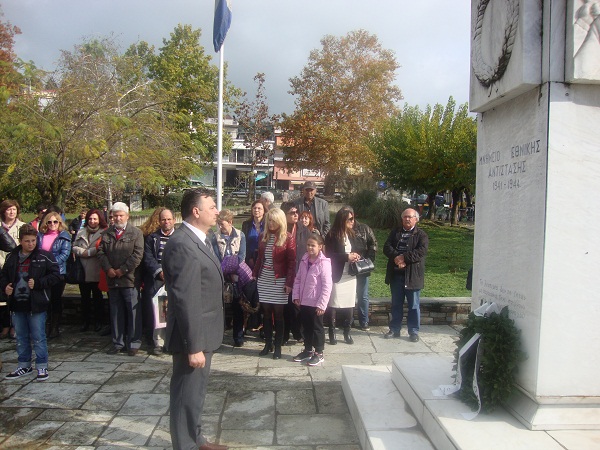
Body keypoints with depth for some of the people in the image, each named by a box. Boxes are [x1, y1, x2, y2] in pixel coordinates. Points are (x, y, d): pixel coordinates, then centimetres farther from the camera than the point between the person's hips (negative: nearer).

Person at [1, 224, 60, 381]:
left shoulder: (44, 256, -7)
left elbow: (55, 275, -8)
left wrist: (37, 283, -17)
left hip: (36, 304, -5)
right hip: (17, 304, 5)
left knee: (38, 337, 1)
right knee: (21, 337, 17)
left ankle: (42, 367, 13)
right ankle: (24, 366, 30)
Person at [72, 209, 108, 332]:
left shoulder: (104, 233, -5)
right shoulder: (81, 232, 13)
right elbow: (74, 247, 8)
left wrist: (88, 252, -14)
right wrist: (82, 252, -10)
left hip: (96, 272, -5)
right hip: (82, 271, 5)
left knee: (97, 298, 7)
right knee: (84, 298, 13)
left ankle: (98, 322, 17)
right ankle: (85, 321, 23)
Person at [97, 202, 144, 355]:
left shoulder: (136, 233, 0)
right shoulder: (107, 233, 14)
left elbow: (138, 254, -8)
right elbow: (101, 252, 8)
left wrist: (123, 270, -12)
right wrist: (108, 269, -7)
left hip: (130, 278, -4)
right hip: (112, 279, 4)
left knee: (133, 312, -1)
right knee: (116, 313, 11)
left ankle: (133, 343, 9)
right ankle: (117, 342, 22)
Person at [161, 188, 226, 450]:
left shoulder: (199, 239, 9)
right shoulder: (182, 245, -23)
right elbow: (186, 300, -26)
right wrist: (194, 346, -24)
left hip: (203, 334, 10)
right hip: (193, 337, -10)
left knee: (195, 392, 23)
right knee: (188, 395, 6)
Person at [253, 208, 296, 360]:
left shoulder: (288, 238, -7)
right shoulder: (264, 236, 9)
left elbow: (292, 262, -9)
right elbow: (260, 258, 14)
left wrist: (289, 282, -15)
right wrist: (255, 274, 8)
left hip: (279, 281, -5)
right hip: (263, 279, 5)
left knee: (278, 314, 2)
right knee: (266, 313, 9)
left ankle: (278, 346, 11)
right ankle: (268, 344, 19)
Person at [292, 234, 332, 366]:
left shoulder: (324, 263, -17)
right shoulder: (304, 260, 4)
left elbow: (327, 285, -18)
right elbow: (298, 279, 11)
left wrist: (321, 304, -19)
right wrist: (296, 295, 4)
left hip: (316, 303, -6)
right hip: (304, 301, 6)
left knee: (317, 327, 7)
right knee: (306, 326, 18)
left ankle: (319, 354, 20)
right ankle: (308, 350, 33)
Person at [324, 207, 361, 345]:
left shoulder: (352, 235, 11)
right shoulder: (332, 236, -8)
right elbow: (329, 255, -14)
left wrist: (356, 256, -3)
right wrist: (347, 257, -17)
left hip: (350, 275, 5)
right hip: (337, 275, -5)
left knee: (349, 304, 6)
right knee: (333, 305, 0)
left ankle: (347, 332, 19)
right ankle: (332, 332, 13)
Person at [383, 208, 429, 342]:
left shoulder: (421, 235, -1)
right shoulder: (395, 232, 11)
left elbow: (421, 252, -15)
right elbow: (386, 247, 0)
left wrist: (404, 258, -21)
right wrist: (396, 257, -18)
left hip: (413, 275, -4)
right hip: (396, 274, 4)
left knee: (413, 305, 5)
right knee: (396, 304, 14)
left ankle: (413, 331, 17)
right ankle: (394, 330, 24)